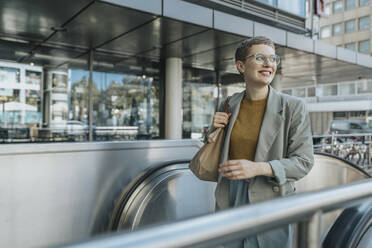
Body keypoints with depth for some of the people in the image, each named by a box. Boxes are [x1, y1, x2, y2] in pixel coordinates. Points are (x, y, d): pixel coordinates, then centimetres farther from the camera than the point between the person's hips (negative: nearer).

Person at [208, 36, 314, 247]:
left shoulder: (294, 107, -9)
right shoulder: (229, 105, 1)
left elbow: (304, 161, -11)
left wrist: (258, 168, -25)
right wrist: (215, 130, -8)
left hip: (270, 203, -3)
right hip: (230, 199, 3)